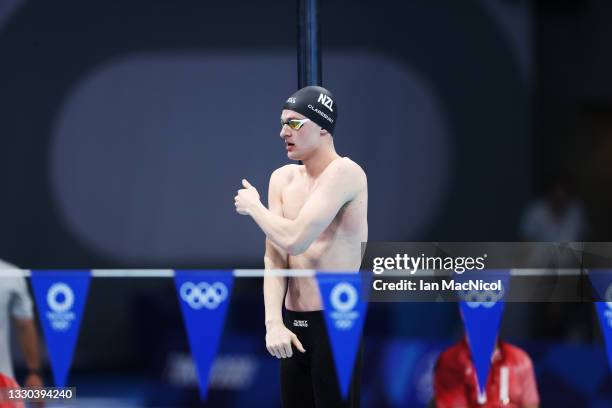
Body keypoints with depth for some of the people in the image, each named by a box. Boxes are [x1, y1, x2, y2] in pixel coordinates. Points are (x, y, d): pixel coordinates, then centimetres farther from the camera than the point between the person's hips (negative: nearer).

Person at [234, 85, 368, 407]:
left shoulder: (344, 173, -13)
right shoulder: (282, 179, 10)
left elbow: (294, 239, -22)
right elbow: (275, 257, 2)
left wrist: (253, 206, -3)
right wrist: (273, 321, -11)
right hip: (293, 322, 7)